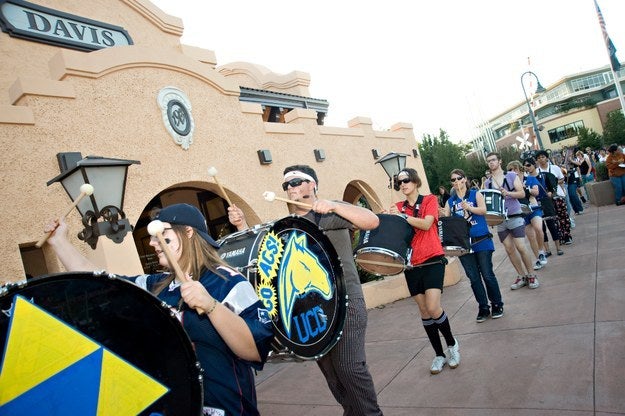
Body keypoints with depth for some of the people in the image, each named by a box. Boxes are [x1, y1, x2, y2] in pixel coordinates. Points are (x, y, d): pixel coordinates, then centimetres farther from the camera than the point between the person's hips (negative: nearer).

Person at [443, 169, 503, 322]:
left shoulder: (475, 194, 4)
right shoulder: (450, 201, 10)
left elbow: (483, 210, -12)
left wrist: (468, 207, -29)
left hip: (481, 241, -3)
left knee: (487, 275, -1)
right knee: (473, 278, 6)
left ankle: (497, 305, 17)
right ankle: (483, 308, 17)